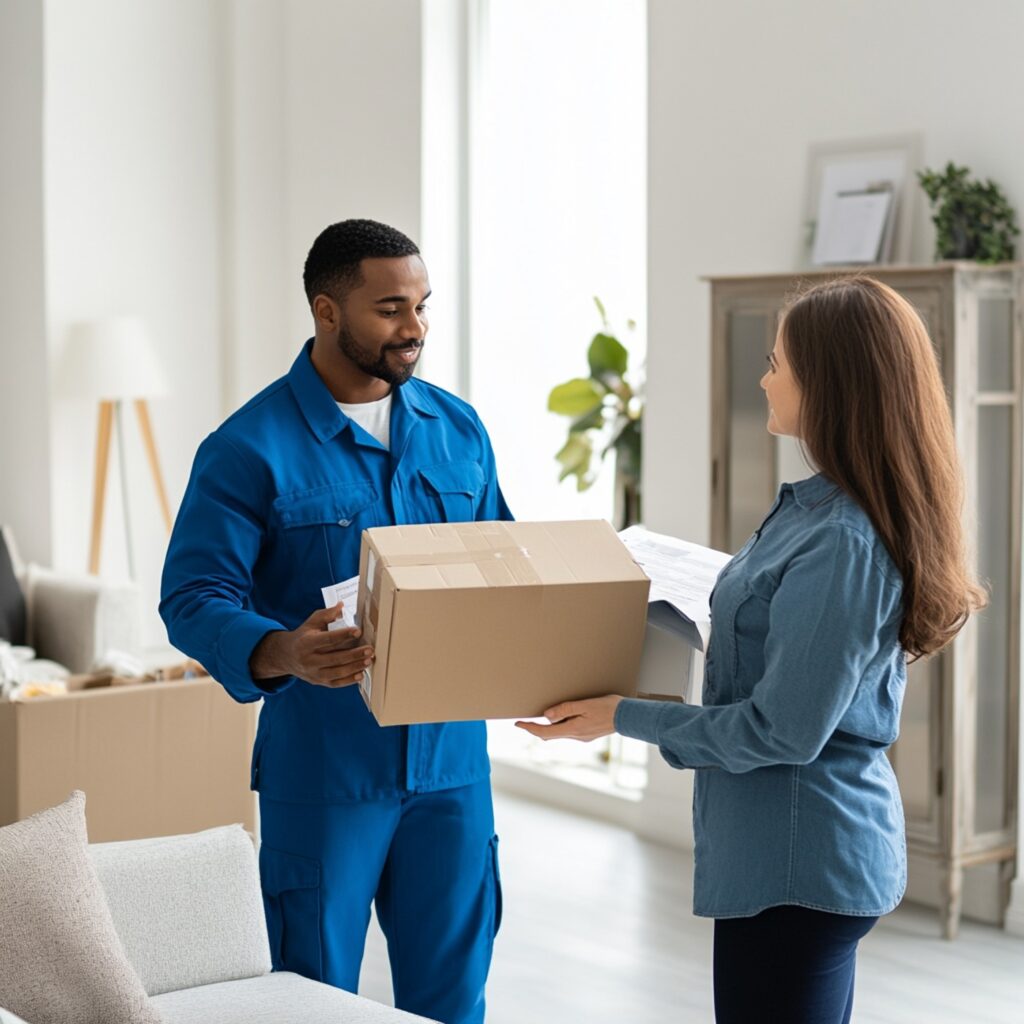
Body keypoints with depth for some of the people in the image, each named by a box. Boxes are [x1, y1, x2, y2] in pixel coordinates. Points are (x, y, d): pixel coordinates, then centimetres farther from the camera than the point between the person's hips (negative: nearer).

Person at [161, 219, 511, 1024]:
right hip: (323, 774, -4)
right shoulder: (251, 447, -10)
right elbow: (193, 597, -14)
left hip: (451, 759, 5)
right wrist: (284, 653, -33)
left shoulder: (458, 429, 7)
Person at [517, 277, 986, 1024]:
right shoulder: (818, 509, 5)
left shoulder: (840, 543, -24)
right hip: (811, 853, 10)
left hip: (798, 866, -10)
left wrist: (626, 718, -13)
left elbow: (783, 730, -22)